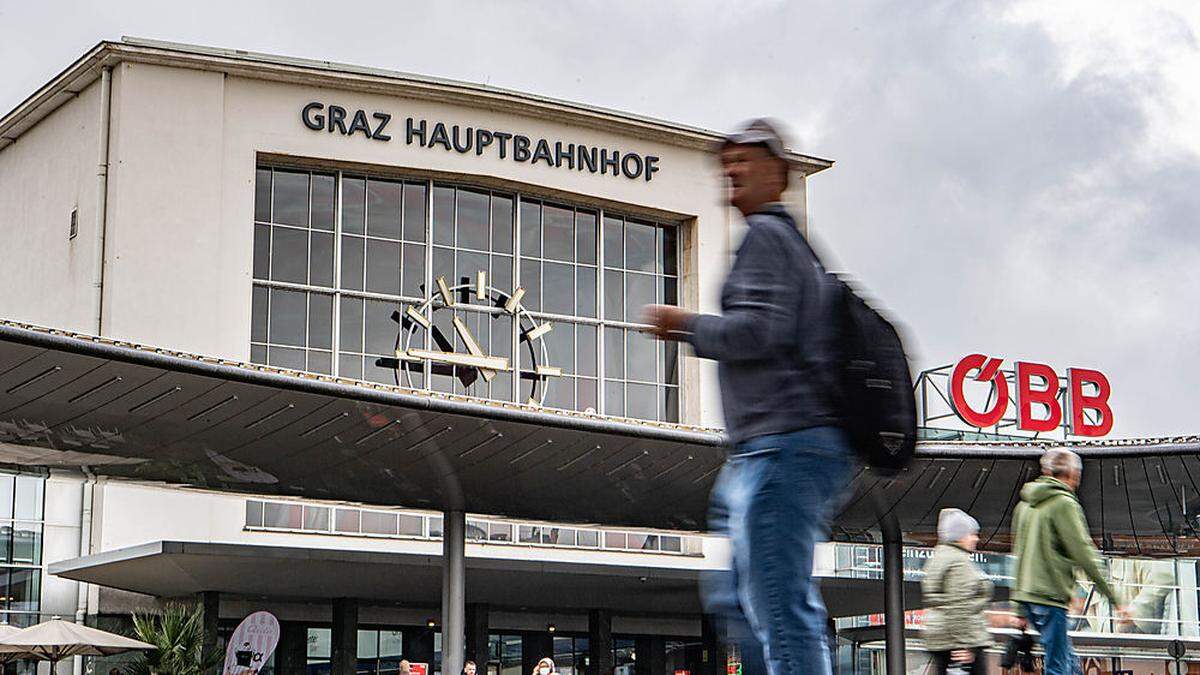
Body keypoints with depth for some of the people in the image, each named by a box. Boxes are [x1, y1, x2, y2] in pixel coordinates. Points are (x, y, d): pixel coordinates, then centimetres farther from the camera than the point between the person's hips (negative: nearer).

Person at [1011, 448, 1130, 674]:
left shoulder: (1024, 504, 16)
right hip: (1050, 595, -8)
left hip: (1024, 594, 8)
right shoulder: (1064, 503, -8)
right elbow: (1084, 555, -12)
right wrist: (1115, 600, -8)